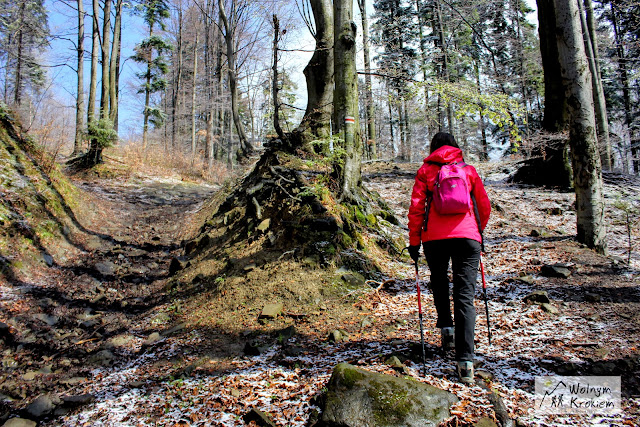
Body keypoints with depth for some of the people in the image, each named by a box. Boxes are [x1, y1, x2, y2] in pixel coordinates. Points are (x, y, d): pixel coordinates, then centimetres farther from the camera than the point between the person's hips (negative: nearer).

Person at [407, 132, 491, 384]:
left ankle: (446, 325, 13)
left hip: (434, 237, 0)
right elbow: (485, 207, 16)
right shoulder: (469, 170, 15)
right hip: (467, 236, 1)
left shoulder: (426, 170, 10)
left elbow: (416, 208, 2)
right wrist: (477, 232, 32)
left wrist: (414, 241, 7)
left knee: (439, 283, 27)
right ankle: (465, 361, -5)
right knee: (465, 296, -1)